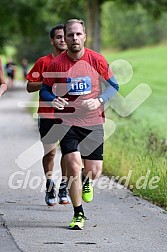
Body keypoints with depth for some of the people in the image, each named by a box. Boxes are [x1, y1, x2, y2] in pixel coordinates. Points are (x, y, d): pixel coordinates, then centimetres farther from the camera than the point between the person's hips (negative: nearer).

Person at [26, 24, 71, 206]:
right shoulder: (43, 62, 3)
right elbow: (30, 87, 2)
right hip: (47, 114, -1)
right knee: (50, 152, -1)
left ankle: (64, 187, 7)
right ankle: (49, 185, 17)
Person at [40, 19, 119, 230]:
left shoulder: (97, 60, -4)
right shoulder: (56, 64, -5)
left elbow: (113, 85, 5)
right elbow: (44, 91, 6)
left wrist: (99, 101, -13)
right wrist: (53, 100, -16)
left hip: (93, 122, 1)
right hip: (66, 122, -1)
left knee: (94, 171, 1)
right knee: (73, 167, -13)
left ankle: (86, 181, 41)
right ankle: (78, 214, 5)